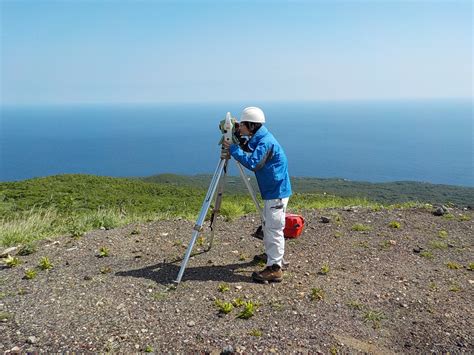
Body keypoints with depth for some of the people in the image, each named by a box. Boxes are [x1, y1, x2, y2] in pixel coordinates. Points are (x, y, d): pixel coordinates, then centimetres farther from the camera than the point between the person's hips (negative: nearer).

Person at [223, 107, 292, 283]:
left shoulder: (265, 141, -21)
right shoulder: (257, 139, 9)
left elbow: (252, 163, -29)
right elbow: (247, 150, 19)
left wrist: (233, 149, -22)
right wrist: (238, 138, 4)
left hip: (277, 192, -10)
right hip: (271, 190, 10)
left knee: (274, 229, -8)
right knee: (268, 225, 21)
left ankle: (275, 269, -3)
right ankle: (270, 255, 37)